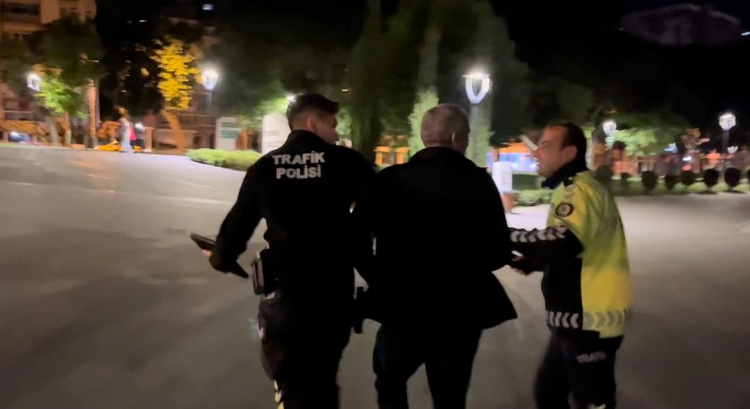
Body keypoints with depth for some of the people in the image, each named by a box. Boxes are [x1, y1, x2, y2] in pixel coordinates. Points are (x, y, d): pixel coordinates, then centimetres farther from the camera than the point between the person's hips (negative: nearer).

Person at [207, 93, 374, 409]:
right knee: (323, 382, 21)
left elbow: (240, 221, 9)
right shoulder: (346, 162, -4)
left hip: (286, 294, 0)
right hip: (335, 292, 0)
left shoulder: (265, 167, 3)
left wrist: (222, 259, 27)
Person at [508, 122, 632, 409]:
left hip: (589, 323, -10)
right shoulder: (571, 190, 15)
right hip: (575, 320, 10)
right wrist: (537, 261, 7)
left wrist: (506, 235, -25)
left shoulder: (580, 190, -19)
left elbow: (563, 242, -36)